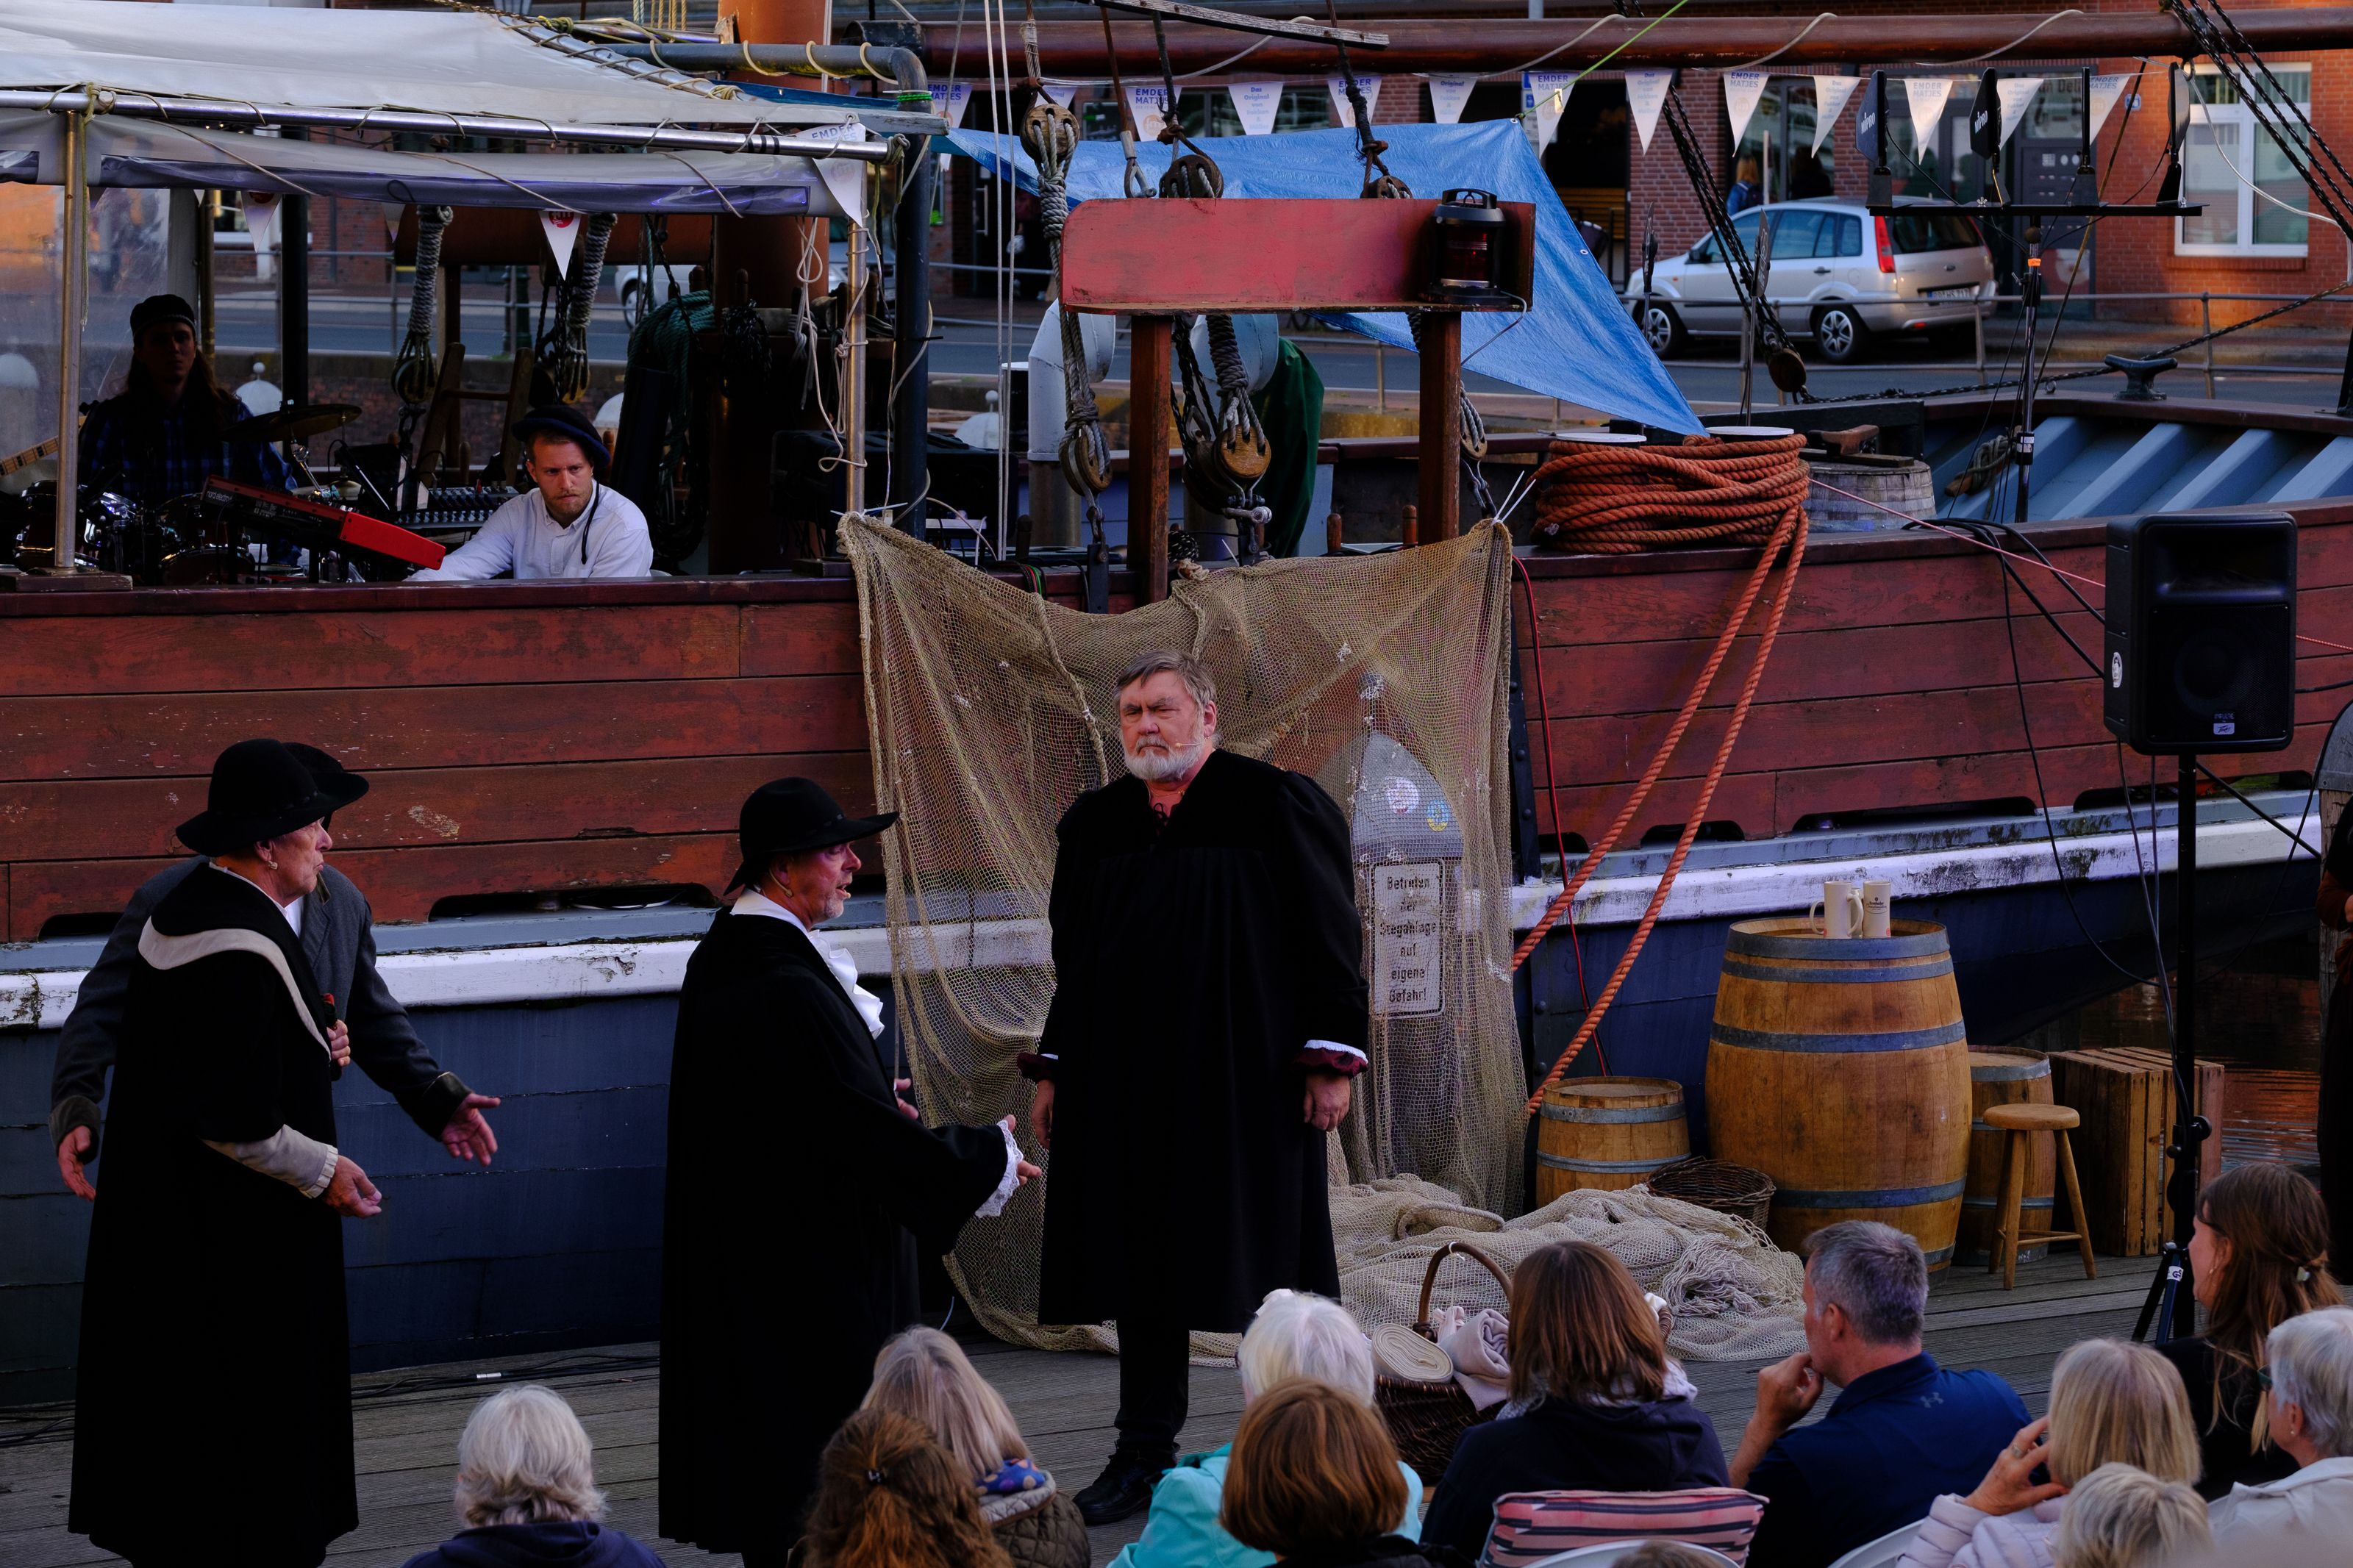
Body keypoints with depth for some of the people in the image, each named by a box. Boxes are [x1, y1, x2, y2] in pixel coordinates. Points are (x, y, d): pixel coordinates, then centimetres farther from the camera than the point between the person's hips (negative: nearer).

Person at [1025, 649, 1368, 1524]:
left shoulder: (1275, 807, -5)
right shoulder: (1094, 825, 11)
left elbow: (1328, 935, -6)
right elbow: (1072, 959, 18)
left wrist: (1330, 1060, -11)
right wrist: (1054, 1071, 14)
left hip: (1242, 1080, -5)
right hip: (1125, 1083, 5)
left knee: (1257, 1259, -1)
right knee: (1143, 1265, 7)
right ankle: (1144, 1455, 15)